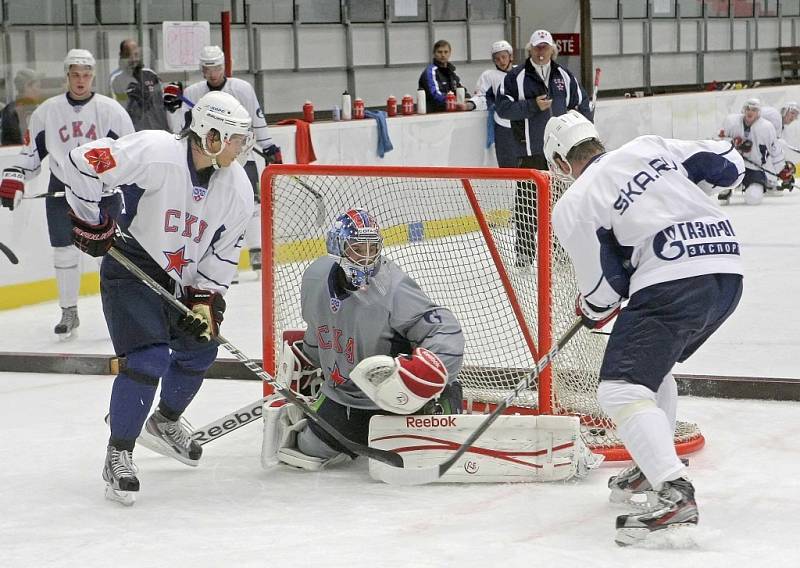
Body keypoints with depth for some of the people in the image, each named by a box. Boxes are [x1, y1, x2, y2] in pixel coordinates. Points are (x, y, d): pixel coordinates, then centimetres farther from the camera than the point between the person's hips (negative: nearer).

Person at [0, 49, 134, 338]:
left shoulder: (111, 110, -4)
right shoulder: (47, 111, 2)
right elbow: (30, 152, 8)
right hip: (62, 192, 2)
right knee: (65, 253, 5)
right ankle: (69, 312, 18)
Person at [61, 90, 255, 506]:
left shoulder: (237, 188, -6)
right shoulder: (155, 153, -27)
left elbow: (224, 250, 3)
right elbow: (85, 161, -26)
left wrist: (205, 298, -5)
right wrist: (91, 223, -20)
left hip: (183, 277, 8)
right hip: (130, 267, -7)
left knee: (200, 348, 18)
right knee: (149, 359, -20)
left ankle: (164, 423, 45)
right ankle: (118, 455, -6)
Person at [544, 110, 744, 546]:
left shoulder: (573, 205, 3)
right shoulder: (650, 147, 17)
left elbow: (604, 288, 3)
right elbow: (728, 165, 18)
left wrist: (590, 311, 26)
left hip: (672, 284, -8)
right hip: (728, 270, 8)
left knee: (621, 389, -10)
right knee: (653, 362, 30)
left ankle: (674, 494, -28)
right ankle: (654, 466, 35)